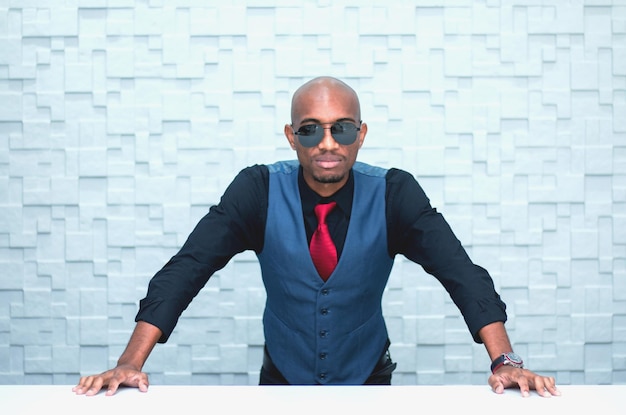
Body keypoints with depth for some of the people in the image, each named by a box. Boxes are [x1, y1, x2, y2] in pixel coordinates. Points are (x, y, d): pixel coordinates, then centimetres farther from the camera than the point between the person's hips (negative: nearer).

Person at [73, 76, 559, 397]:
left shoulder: (393, 193, -16)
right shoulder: (260, 190, -16)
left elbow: (462, 273, -23)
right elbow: (187, 269, -22)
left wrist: (504, 361, -38)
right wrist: (131, 363, -34)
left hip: (367, 382, 0)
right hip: (282, 382, 0)